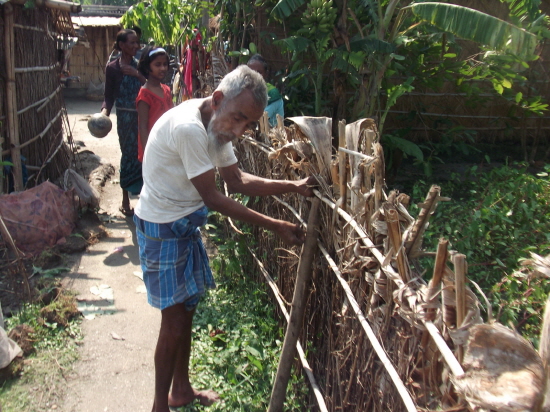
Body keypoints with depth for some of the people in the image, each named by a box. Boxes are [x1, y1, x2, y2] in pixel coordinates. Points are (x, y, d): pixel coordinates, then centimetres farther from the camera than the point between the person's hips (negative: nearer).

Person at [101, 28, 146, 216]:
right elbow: (109, 96, -2)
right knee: (129, 156, 0)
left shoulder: (139, 65, 9)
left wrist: (138, 74, -15)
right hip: (126, 118, -4)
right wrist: (104, 111, -20)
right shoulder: (112, 68, -2)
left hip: (143, 116, 4)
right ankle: (125, 201, 11)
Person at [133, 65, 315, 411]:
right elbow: (212, 197, -25)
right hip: (163, 229, -9)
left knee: (187, 309, 18)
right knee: (174, 322, -1)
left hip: (185, 224, 9)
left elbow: (238, 180, 4)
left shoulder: (216, 126, 0)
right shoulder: (189, 127, -29)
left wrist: (292, 186, -7)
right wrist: (274, 226, -22)